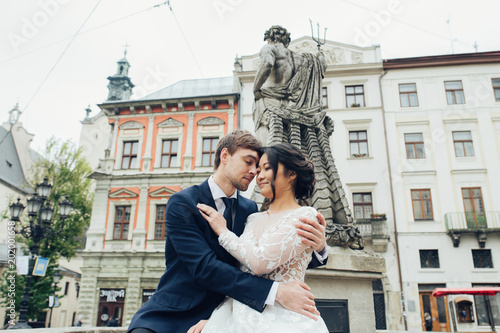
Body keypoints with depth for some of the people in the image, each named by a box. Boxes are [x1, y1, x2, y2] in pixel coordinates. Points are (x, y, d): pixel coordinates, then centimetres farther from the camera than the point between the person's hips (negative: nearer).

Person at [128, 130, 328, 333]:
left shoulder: (250, 209, 5)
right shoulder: (182, 203, -12)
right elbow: (204, 268, -22)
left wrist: (317, 247, -17)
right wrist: (275, 291, -29)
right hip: (173, 316, -6)